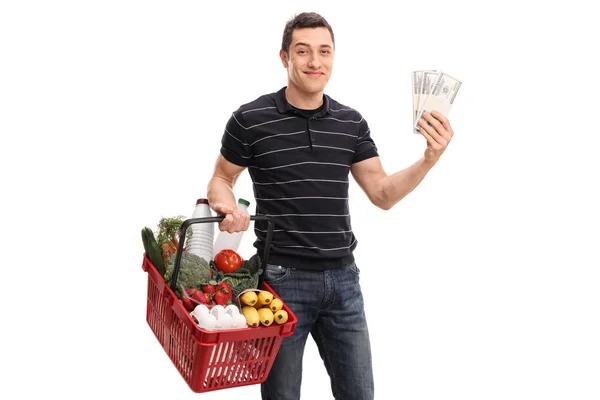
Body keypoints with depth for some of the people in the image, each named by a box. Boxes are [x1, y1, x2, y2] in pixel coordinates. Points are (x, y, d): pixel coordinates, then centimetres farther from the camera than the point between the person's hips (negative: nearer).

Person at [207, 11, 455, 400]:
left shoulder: (352, 122, 5)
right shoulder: (250, 119, -6)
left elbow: (383, 194, 4)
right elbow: (221, 180, 5)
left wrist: (429, 159, -11)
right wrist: (227, 208, -17)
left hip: (343, 277, 4)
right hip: (282, 277, -3)